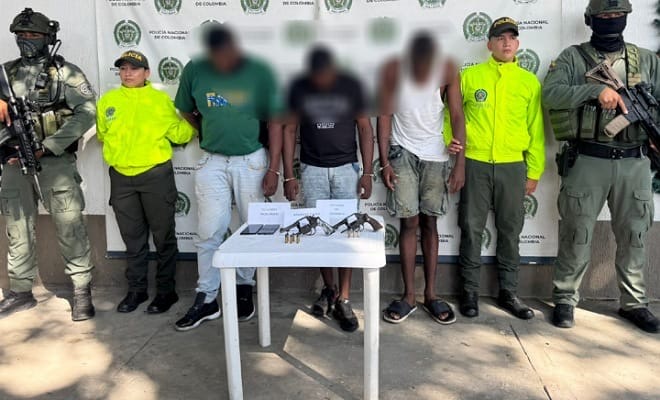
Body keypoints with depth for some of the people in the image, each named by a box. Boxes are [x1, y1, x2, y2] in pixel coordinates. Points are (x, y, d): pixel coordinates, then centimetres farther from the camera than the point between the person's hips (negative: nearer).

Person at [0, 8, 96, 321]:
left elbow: (86, 113, -10)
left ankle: (82, 290, 6)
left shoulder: (66, 72, 0)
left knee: (70, 228, -4)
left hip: (55, 163, -5)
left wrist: (47, 146, -14)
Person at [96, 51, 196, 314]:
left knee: (163, 235, 6)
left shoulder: (161, 99, -1)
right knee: (132, 237, 14)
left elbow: (178, 134, -2)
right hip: (121, 177, 3)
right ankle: (136, 289, 28)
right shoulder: (107, 101, 6)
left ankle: (166, 290, 19)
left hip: (156, 175, -3)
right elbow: (101, 134, 13)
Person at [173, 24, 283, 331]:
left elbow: (274, 122, -5)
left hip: (251, 161, -1)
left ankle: (244, 289, 26)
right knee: (210, 232, 1)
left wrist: (273, 169, -9)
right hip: (212, 162, 1)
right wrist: (211, 133, 12)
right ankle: (206, 299, 12)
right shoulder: (194, 71, -3)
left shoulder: (259, 73, -8)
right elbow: (186, 112, 14)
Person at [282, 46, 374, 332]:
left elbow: (365, 128, 0)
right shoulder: (299, 88, -2)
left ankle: (343, 299, 5)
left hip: (347, 168, -1)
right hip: (312, 169, 1)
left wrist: (367, 172, -5)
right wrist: (288, 174, -2)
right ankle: (328, 289, 21)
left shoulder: (350, 86, -4)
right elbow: (290, 130, 3)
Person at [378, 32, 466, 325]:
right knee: (409, 223, -2)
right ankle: (409, 296, 8)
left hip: (436, 155, 1)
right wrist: (384, 163, -11)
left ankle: (431, 295, 14)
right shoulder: (393, 70, -11)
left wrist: (460, 163, -15)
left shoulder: (447, 70, -10)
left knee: (429, 223, 5)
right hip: (402, 152, -1)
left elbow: (457, 116, -9)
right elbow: (384, 116, -8)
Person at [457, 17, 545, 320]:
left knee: (510, 231, 9)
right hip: (475, 164, -1)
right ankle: (469, 291, 16)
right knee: (472, 230, 4)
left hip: (513, 166, 2)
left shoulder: (530, 81, 7)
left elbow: (536, 130, 8)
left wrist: (534, 171, 7)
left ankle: (508, 292, 22)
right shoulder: (470, 76, 3)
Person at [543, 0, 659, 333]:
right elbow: (551, 94, -12)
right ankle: (565, 299, 17)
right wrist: (596, 89, -23)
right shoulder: (573, 57, 3)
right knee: (577, 235, 3)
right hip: (587, 162, -3)